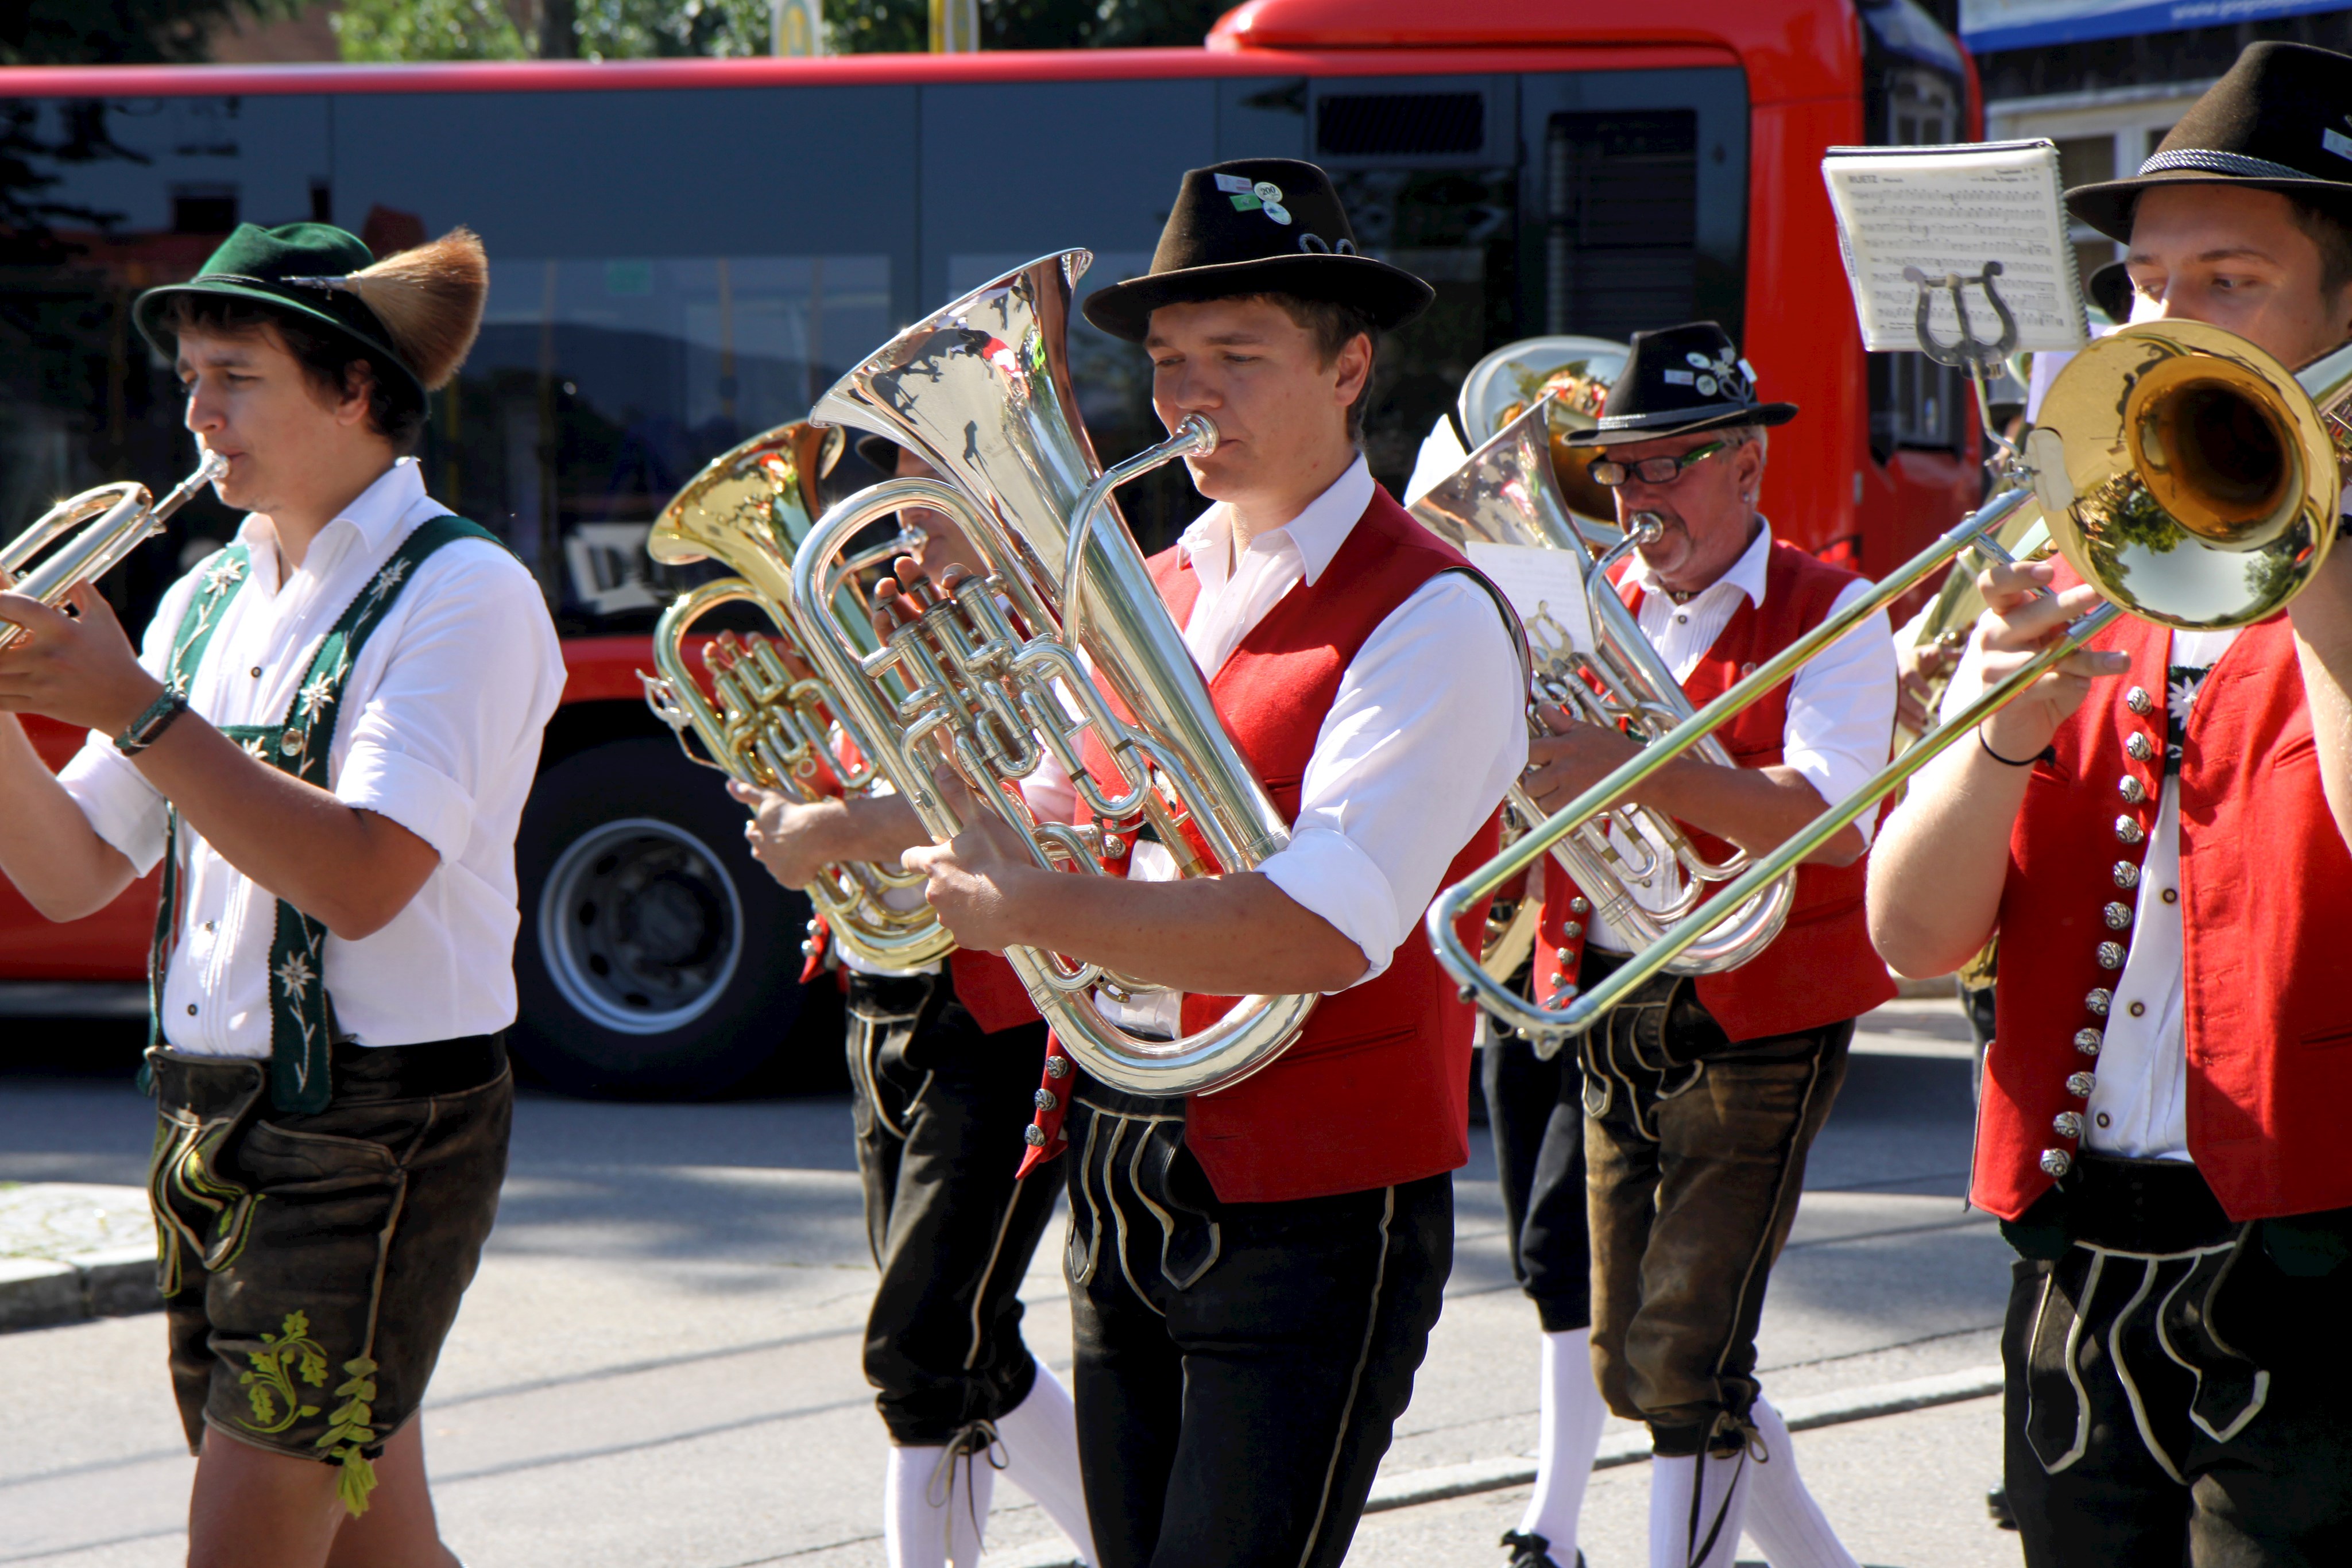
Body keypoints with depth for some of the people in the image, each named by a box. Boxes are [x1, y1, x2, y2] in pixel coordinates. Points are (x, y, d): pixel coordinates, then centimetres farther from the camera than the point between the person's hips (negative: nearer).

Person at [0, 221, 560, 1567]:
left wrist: (129, 704, -23)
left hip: (376, 1137, -7)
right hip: (211, 1125, 8)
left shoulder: (462, 594, -10)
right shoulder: (213, 599, 13)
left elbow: (362, 880, -23)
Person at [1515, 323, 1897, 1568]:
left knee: (1686, 1371, -12)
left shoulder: (1829, 617, -6)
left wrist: (1637, 768, -33)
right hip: (1613, 1028, 7)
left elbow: (1831, 821, -22)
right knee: (1629, 1368, 12)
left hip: (1754, 1030, -6)